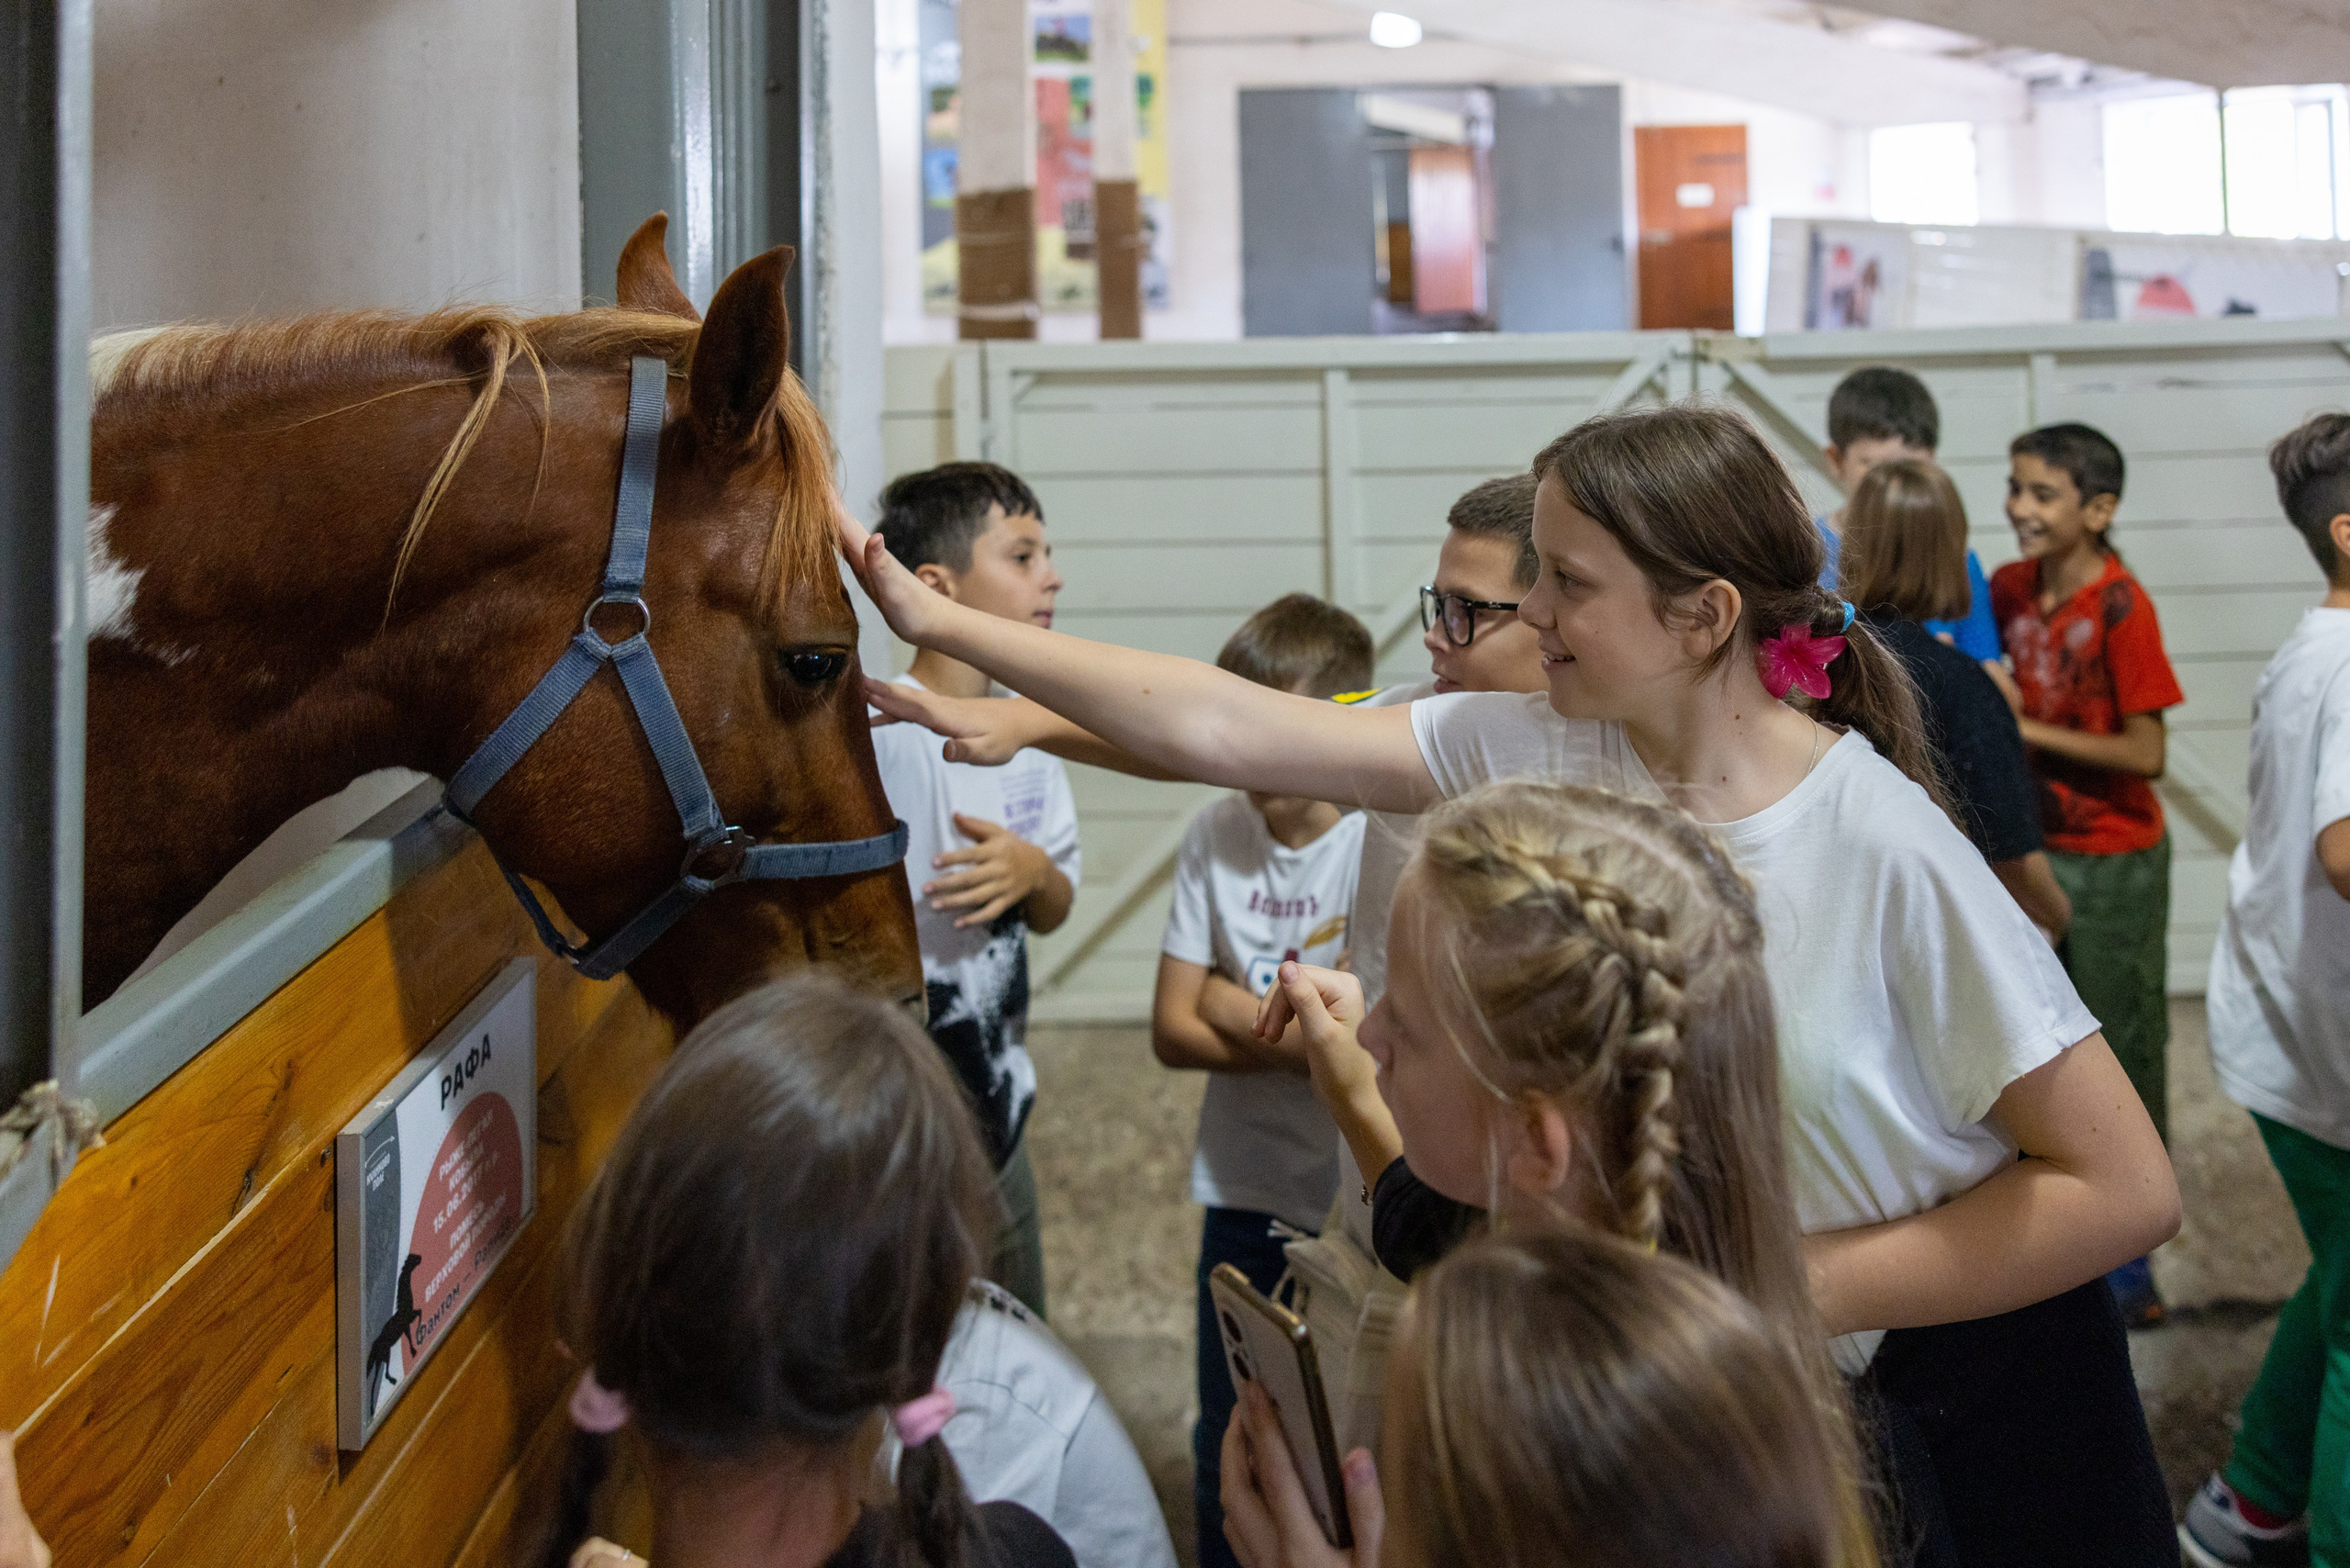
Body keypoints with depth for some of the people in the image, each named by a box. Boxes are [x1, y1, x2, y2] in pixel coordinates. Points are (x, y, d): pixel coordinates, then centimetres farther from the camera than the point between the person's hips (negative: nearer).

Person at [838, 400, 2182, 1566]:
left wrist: (1780, 1291, -22)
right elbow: (1223, 730, -10)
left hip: (1966, 1382, -4)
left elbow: (2129, 1191, -22)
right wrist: (932, 620, -11)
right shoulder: (1529, 755, -11)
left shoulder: (1886, 852, -25)